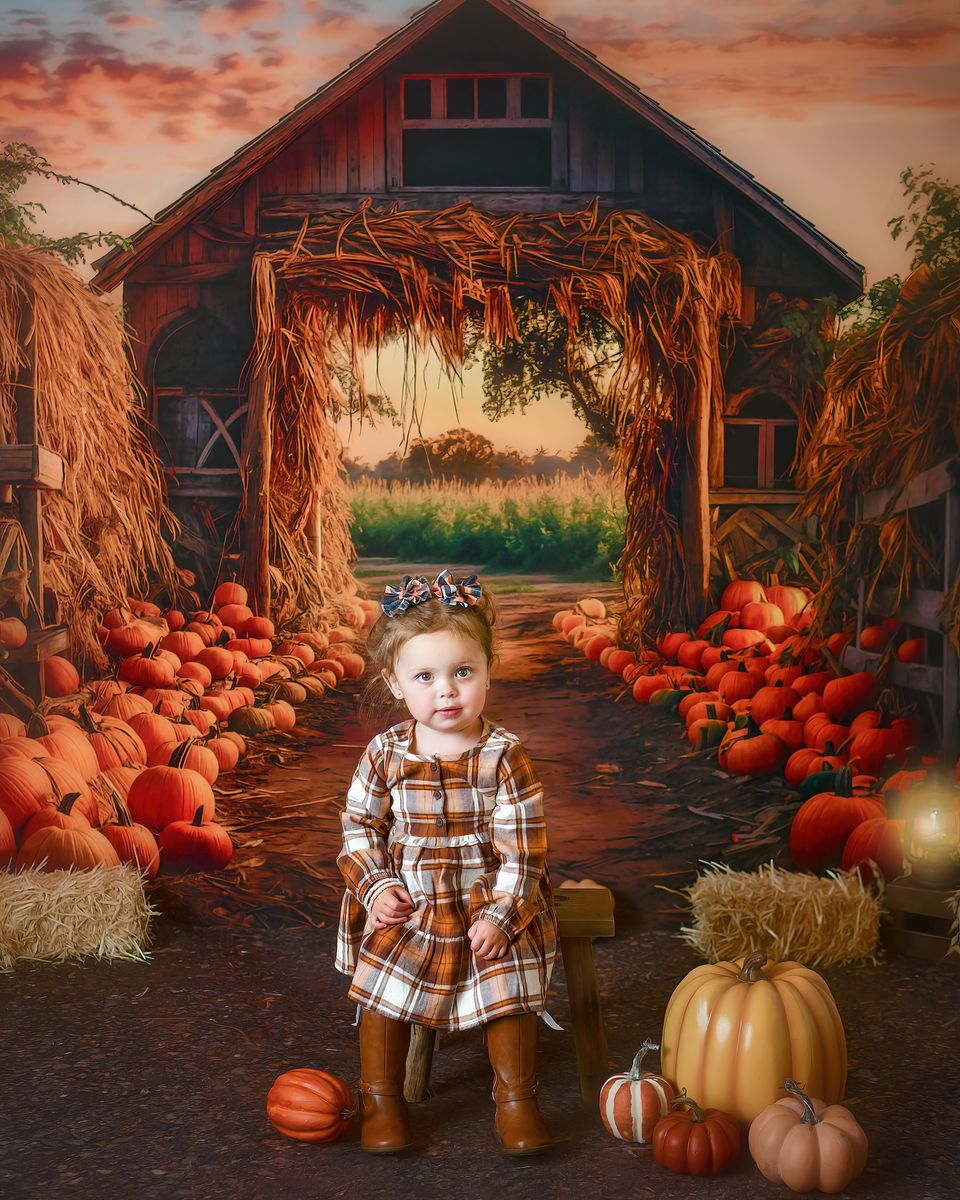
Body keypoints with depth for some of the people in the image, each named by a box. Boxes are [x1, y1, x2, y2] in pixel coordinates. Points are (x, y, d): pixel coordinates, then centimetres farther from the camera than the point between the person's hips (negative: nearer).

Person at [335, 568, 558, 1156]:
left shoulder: (504, 756, -12)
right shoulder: (386, 752, -6)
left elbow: (523, 845, -11)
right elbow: (360, 824, 5)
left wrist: (499, 914, -16)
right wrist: (375, 887, -8)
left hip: (488, 903, -1)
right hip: (406, 906, 2)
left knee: (510, 990, -6)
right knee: (383, 990, -5)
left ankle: (516, 1098, 16)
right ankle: (382, 1096, 17)